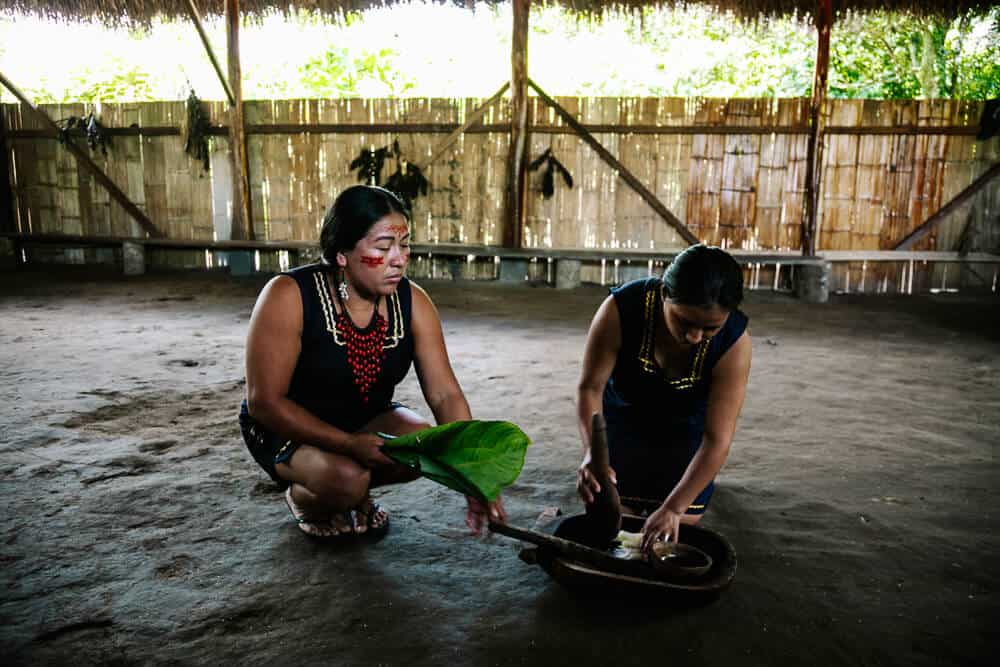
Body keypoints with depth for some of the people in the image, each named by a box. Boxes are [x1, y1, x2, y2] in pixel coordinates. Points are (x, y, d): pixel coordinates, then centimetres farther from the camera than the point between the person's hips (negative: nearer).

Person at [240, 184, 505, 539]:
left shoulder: (412, 302, -13)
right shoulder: (289, 296, -24)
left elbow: (445, 395, -14)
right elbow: (264, 401, -23)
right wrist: (349, 444, -33)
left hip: (367, 419, 4)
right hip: (288, 428, -4)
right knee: (347, 477, -32)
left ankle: (354, 494, 7)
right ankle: (303, 499, 5)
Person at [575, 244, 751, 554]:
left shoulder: (734, 342, -34)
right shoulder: (621, 309, -36)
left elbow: (717, 439, -33)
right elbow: (590, 387, -27)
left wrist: (673, 509, -41)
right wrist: (592, 452, -44)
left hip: (685, 428, 0)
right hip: (624, 416, 0)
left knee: (684, 522, 3)